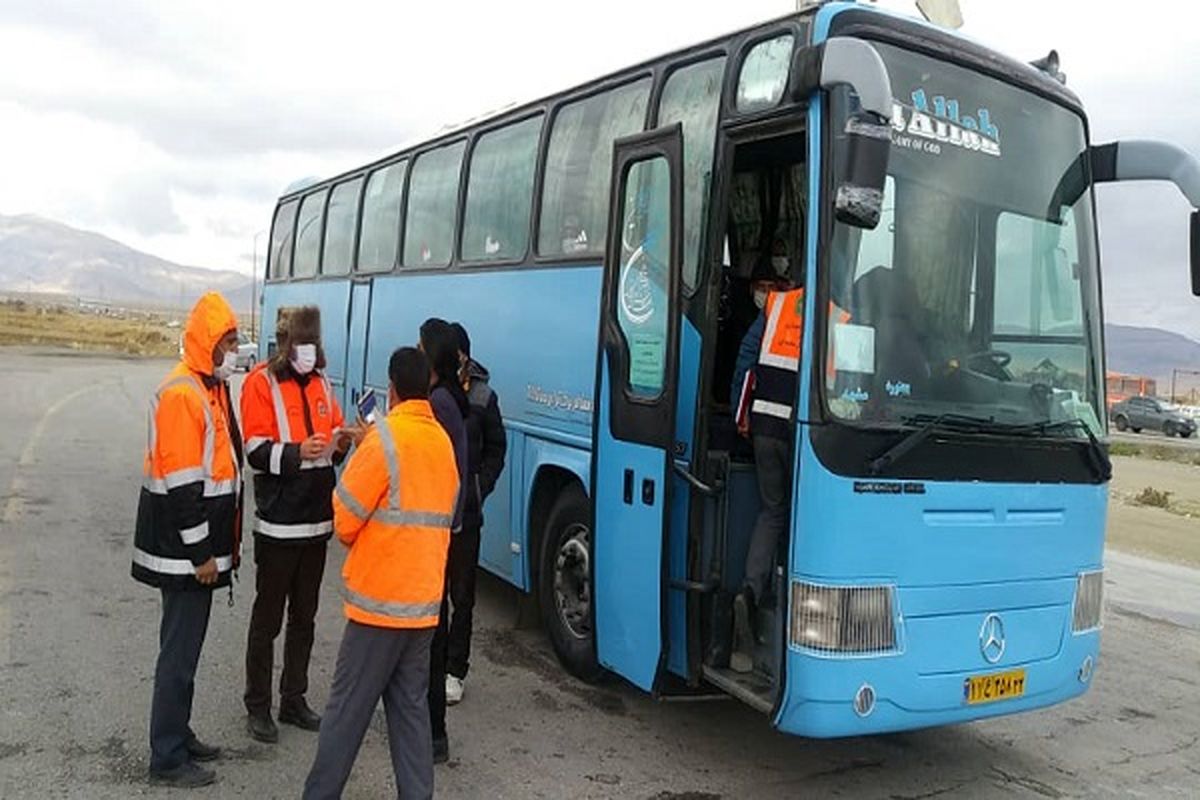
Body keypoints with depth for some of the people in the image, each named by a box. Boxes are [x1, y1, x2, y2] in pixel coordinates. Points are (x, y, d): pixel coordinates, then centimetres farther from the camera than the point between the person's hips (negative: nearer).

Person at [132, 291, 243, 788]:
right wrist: (200, 552, -19)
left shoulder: (210, 387, 13)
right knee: (180, 651, -1)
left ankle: (178, 736, 31)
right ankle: (167, 759, 10)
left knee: (186, 645, 18)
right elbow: (179, 480, -22)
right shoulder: (182, 393, -18)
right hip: (185, 549, -10)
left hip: (200, 544, 10)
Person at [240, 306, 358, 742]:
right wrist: (297, 453, -31)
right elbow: (256, 451, -15)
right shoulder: (261, 382, -8)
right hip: (278, 523, -6)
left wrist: (340, 441, -3)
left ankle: (294, 700, 28)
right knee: (268, 619, 4)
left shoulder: (320, 382, 11)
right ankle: (258, 706, 18)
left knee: (304, 617, 15)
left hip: (316, 520, 6)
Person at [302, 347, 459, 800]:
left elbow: (345, 516, -10)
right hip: (425, 600, 6)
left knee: (348, 706, 4)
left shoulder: (385, 436, -12)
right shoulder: (443, 443, 9)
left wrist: (354, 542, 12)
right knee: (411, 705, 13)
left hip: (380, 597, -6)